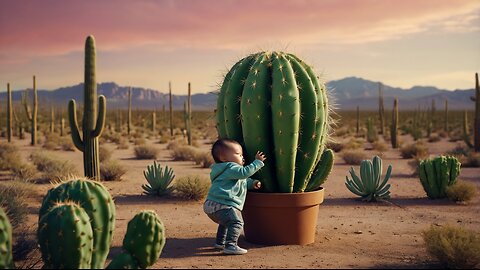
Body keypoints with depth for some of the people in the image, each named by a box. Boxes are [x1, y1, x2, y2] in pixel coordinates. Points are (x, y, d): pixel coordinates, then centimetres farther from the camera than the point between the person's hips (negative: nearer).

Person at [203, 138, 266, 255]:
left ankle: (220, 243, 43)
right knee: (236, 223, -20)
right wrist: (258, 162, -16)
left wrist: (252, 183, 20)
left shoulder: (229, 170, 27)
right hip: (221, 205, -11)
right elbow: (244, 172, -24)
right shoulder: (231, 168, -8)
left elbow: (243, 181, 38)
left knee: (225, 223, 33)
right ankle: (230, 245, -29)